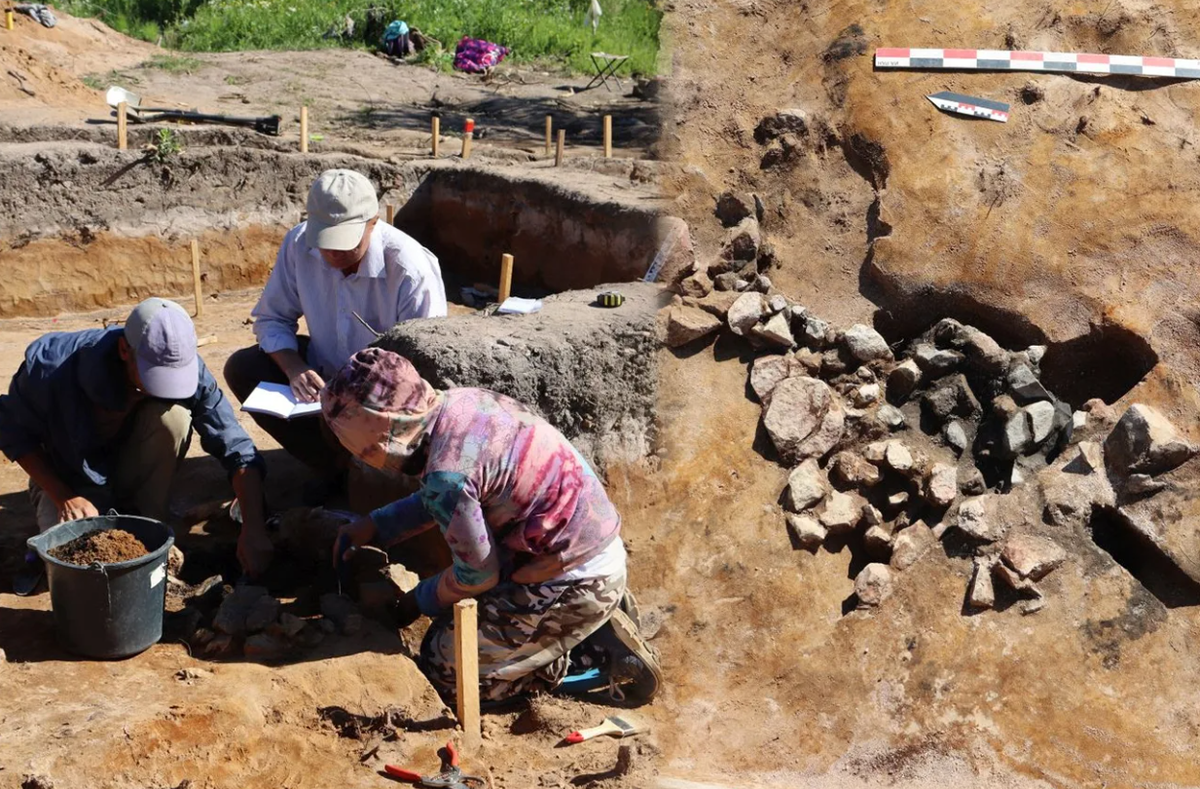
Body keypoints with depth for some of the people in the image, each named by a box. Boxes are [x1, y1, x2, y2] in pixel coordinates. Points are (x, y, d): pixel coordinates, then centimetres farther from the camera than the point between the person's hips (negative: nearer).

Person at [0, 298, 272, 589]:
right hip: (72, 480, -1)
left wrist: (253, 530, -37)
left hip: (137, 476, 1)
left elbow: (236, 448, -27)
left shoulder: (185, 368, -28)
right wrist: (64, 498, -21)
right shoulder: (54, 367, -32)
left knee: (173, 415, -29)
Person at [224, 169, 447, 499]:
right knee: (242, 369, -11)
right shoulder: (299, 244, -14)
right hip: (325, 370, 6)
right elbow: (272, 319, -3)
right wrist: (295, 369, -23)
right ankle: (334, 468, -4)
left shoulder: (411, 269, -28)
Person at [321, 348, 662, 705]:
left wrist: (419, 602, 5)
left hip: (573, 585, -9)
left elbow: (477, 575, -13)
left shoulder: (447, 474, -27)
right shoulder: (461, 401, -2)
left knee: (441, 669, 3)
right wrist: (375, 525, 14)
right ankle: (599, 621, 15)